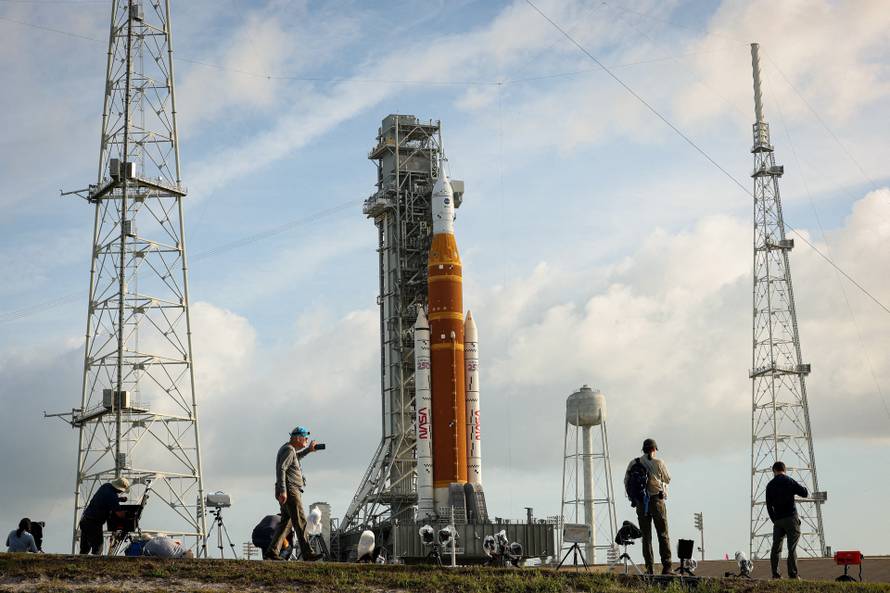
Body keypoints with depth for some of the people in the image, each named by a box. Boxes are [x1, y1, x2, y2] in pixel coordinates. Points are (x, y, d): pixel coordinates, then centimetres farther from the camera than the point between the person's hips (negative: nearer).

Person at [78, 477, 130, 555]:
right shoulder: (113, 496, -20)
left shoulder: (106, 485, 6)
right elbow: (119, 513, -20)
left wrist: (119, 499, 15)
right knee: (97, 548, -3)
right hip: (94, 523, -9)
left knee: (84, 549, 16)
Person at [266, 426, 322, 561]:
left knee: (286, 523, 10)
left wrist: (308, 450, 29)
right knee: (300, 522, -10)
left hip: (289, 491, 10)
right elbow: (281, 469, -21)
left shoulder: (290, 449, 20)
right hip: (289, 491, -10)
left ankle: (272, 552, 6)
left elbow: (295, 457, 44)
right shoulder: (288, 450, -11)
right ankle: (307, 553, -12)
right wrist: (283, 490, -27)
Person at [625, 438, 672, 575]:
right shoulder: (658, 463, -5)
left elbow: (626, 482, 3)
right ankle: (666, 567, -3)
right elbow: (667, 480, 8)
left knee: (646, 536, 8)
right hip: (657, 501, -2)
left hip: (641, 503, 3)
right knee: (663, 535, 4)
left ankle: (650, 568, 3)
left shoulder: (633, 463, 3)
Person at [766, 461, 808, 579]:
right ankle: (793, 574, -9)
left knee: (775, 548, 10)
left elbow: (769, 506, 9)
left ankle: (775, 574, 8)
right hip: (791, 518, -4)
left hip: (777, 520, 4)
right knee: (792, 548, -4)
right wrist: (798, 488, 14)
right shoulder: (789, 481, -3)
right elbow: (805, 493, -7)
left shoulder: (770, 485, 9)